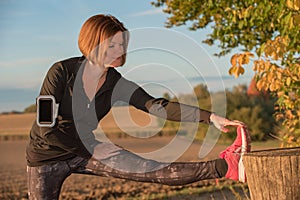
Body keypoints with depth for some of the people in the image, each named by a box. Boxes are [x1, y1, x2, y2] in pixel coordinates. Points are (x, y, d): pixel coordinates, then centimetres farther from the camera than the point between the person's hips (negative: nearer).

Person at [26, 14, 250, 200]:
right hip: (46, 155, -2)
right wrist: (90, 151, -13)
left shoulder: (117, 85, -9)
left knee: (146, 168, -13)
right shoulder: (61, 72, -21)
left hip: (85, 150, 2)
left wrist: (210, 117, -30)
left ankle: (223, 167, -23)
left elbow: (158, 106, -19)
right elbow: (47, 129, -21)